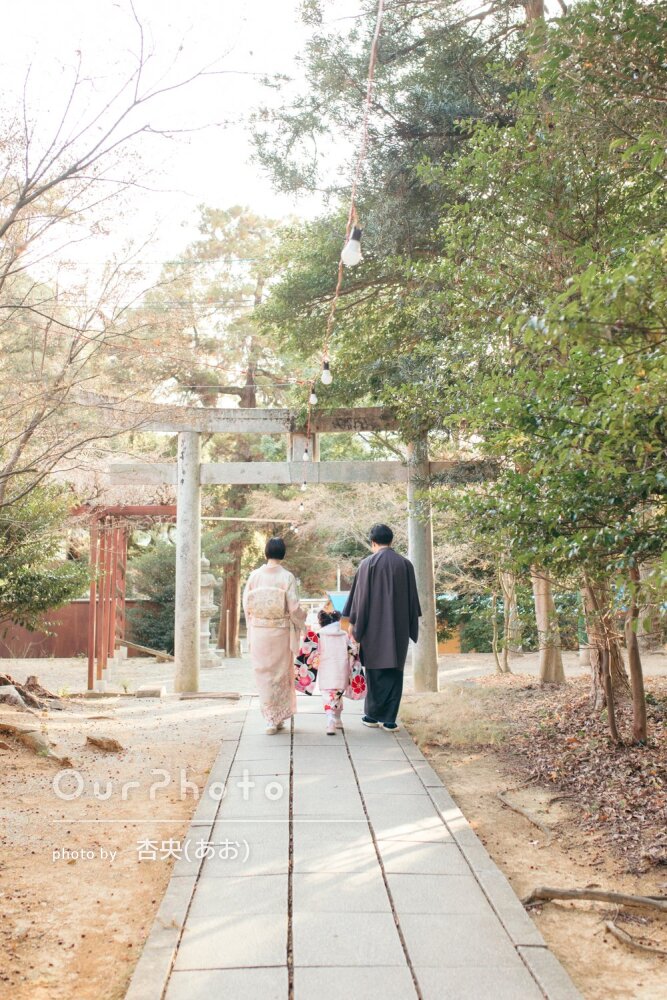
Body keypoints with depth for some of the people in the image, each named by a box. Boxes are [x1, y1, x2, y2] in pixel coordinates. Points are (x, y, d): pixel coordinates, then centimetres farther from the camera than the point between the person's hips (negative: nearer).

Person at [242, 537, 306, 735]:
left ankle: (271, 719, 9)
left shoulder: (254, 575, -3)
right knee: (281, 674, 13)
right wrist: (301, 619, 10)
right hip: (280, 632, -1)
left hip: (258, 632, 1)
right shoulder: (287, 577, -10)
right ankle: (279, 718, 20)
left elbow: (246, 605, 1)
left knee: (264, 674, 10)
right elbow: (294, 608, -11)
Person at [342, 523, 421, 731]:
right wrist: (412, 625, 16)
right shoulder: (405, 564, 3)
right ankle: (389, 719, 6)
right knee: (394, 671, 7)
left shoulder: (368, 564, -6)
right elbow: (412, 598, 8)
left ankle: (373, 715, 14)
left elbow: (360, 595, -5)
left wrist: (352, 622, 3)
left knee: (375, 670, 8)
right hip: (399, 627, 2)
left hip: (374, 626, -2)